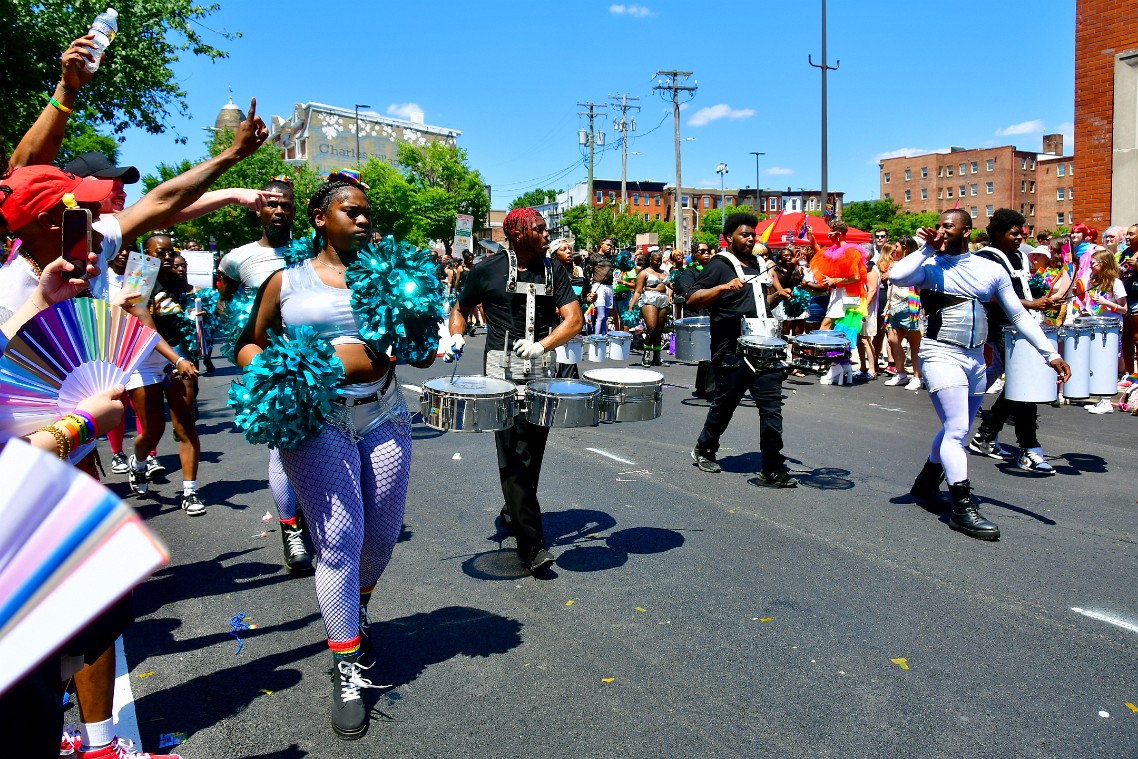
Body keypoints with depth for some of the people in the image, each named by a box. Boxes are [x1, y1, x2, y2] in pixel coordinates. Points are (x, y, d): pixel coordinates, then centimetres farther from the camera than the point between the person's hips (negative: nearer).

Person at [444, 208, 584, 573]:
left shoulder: (553, 272, 8)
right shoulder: (487, 271, 1)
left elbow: (574, 320, -2)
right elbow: (461, 310, 15)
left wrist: (542, 345, -18)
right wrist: (456, 337, -5)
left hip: (541, 372, 4)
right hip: (502, 372, -3)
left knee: (532, 451, 11)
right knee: (513, 454, -10)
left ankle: (514, 515, 35)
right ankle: (531, 544, -9)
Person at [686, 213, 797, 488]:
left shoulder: (757, 264, 18)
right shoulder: (719, 265, -4)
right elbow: (692, 300, -14)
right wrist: (725, 287, -25)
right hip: (732, 351, -6)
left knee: (772, 406, -1)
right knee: (724, 404, 8)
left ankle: (773, 469, 3)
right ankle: (704, 450, 32)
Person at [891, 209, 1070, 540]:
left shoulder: (990, 269, 8)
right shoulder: (929, 266, -3)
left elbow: (1019, 314, 10)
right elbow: (896, 277, -25)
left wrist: (1051, 353, 5)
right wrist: (926, 249, -13)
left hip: (976, 358, 6)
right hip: (942, 354, -5)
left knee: (956, 431, 17)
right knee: (956, 431, -14)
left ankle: (926, 483, 35)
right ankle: (963, 509, -11)